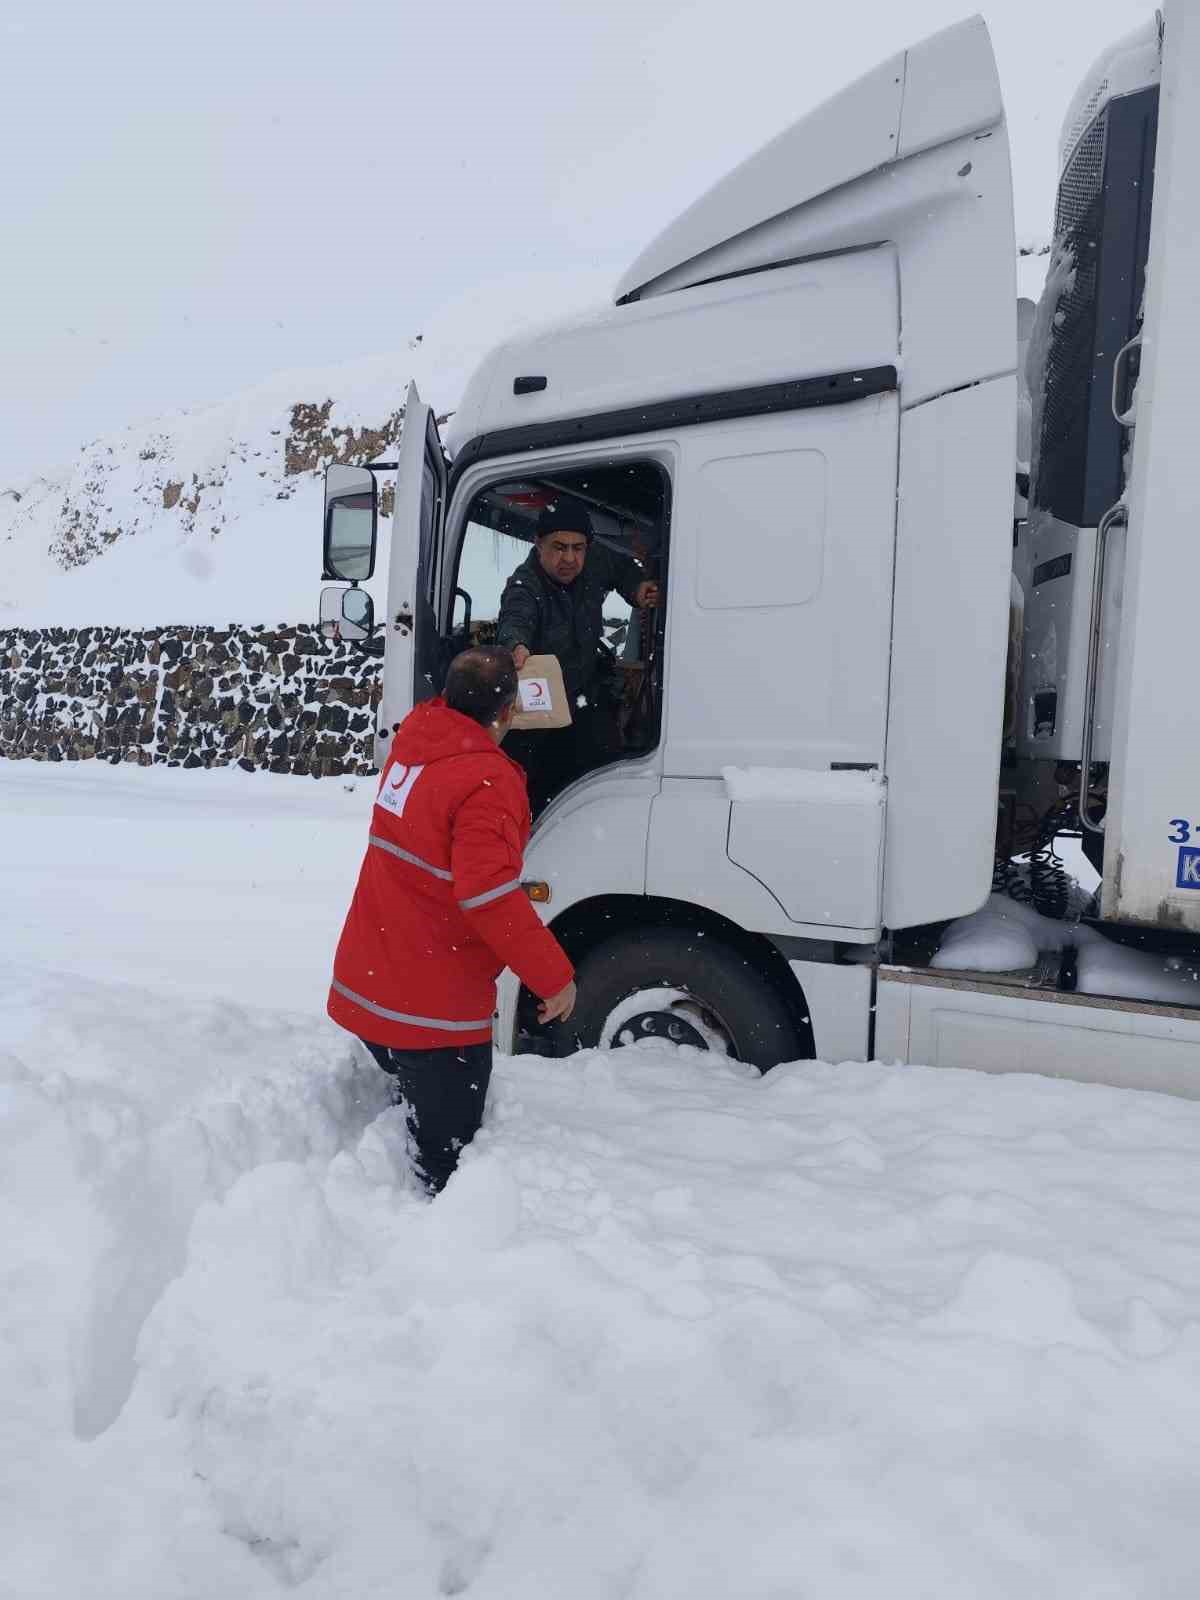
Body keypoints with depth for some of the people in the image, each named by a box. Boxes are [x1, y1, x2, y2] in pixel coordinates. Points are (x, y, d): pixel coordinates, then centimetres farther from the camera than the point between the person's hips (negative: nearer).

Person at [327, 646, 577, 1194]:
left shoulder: (414, 738, 3)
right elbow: (489, 896, -29)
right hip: (434, 1011, -8)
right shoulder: (489, 782, -22)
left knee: (418, 1119, 26)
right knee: (444, 1158, 5)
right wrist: (554, 975, -20)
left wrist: (492, 671, 31)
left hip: (364, 988, 8)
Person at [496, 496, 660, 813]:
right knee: (536, 790, 2)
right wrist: (516, 645, -71)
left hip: (590, 698, 4)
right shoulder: (523, 587, -25)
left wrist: (638, 588, -7)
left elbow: (623, 567, 15)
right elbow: (515, 619, -48)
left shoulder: (595, 561, -8)